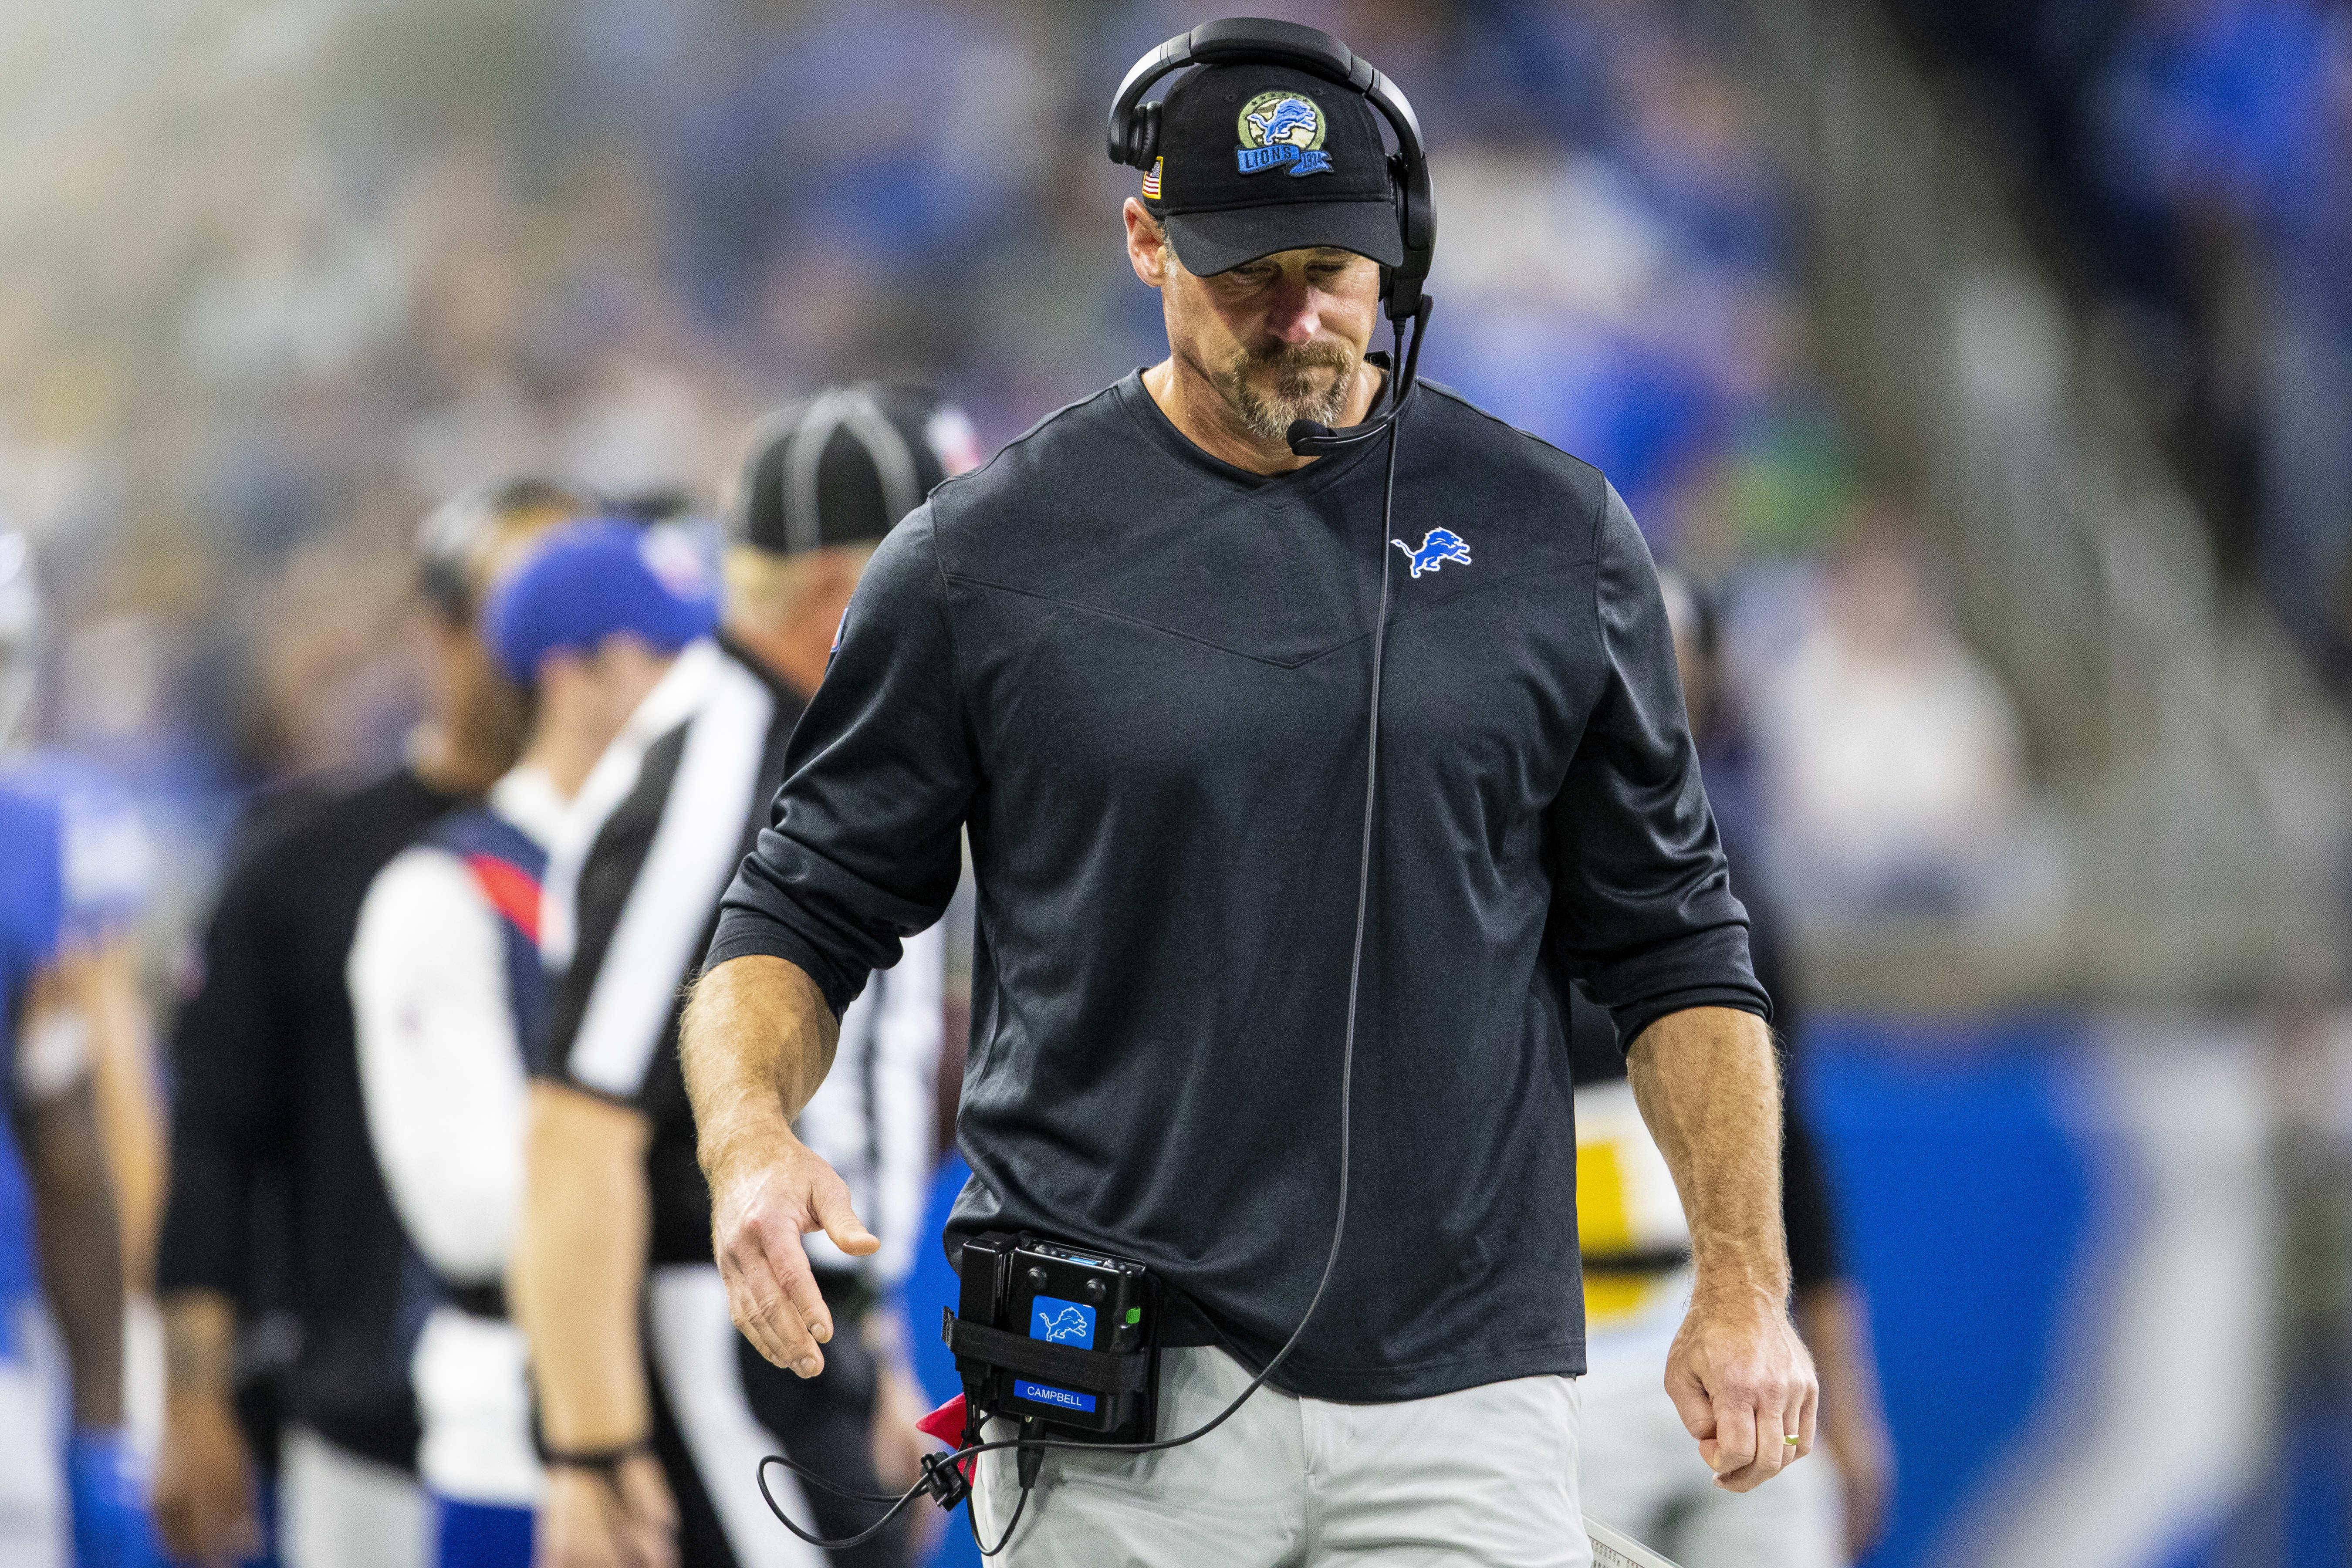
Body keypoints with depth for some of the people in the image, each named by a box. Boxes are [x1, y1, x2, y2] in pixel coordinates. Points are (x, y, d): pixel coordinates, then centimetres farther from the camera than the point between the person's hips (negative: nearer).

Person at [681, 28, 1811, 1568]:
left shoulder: (1554, 536, 8)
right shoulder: (985, 556, 3)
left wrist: (1746, 1285, 4)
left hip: (1459, 1385, 1)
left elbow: (1672, 938, 13)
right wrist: (749, 1135, -14)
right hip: (1113, 1410, -1)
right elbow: (807, 910, 7)